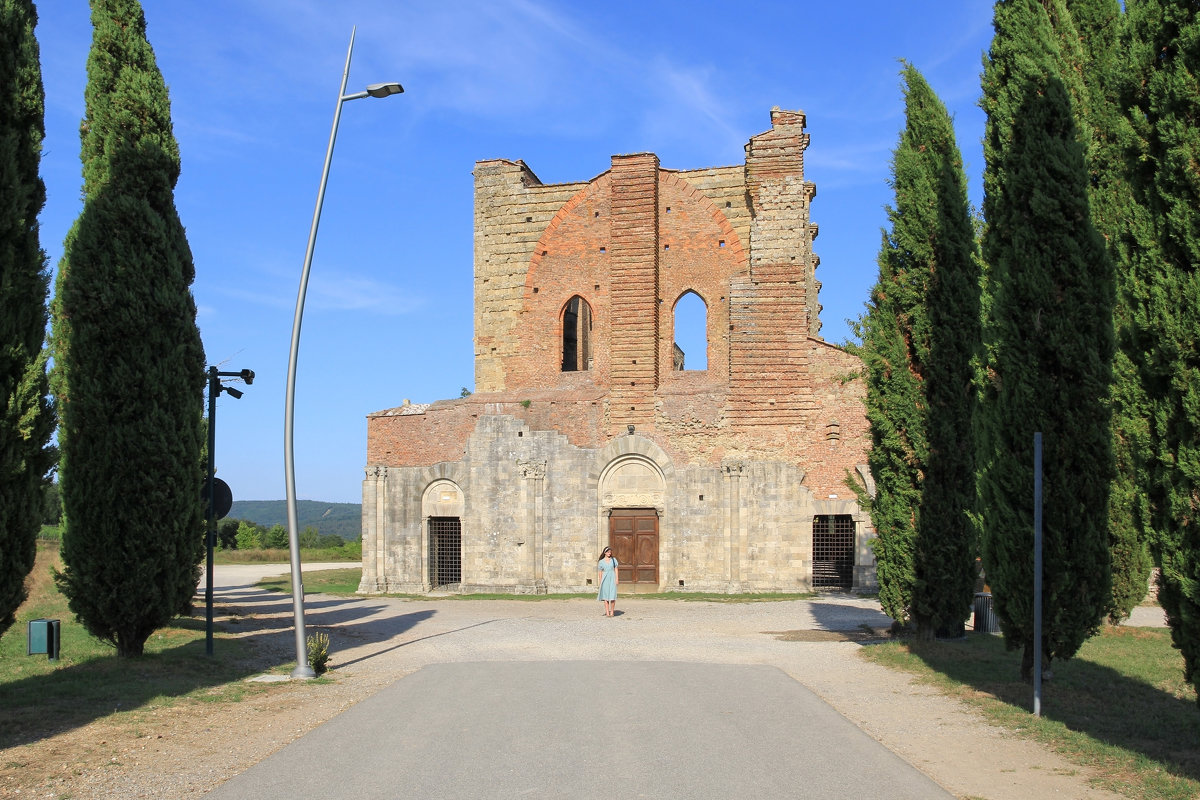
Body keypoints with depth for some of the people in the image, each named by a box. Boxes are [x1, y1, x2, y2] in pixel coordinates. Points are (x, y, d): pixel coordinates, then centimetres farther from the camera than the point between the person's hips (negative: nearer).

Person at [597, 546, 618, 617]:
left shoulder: (613, 559, 6)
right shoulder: (601, 562, 5)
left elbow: (616, 569, 7)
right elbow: (600, 572, 7)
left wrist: (617, 578, -1)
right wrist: (600, 582, 2)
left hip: (612, 579, 0)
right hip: (605, 579, 0)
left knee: (612, 596, -6)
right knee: (606, 596, 0)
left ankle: (612, 612, 3)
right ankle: (607, 612, 3)